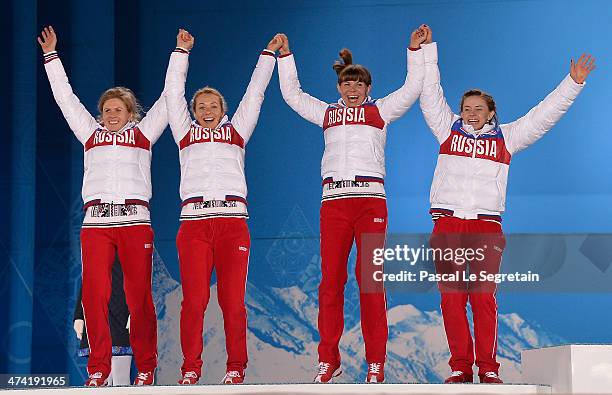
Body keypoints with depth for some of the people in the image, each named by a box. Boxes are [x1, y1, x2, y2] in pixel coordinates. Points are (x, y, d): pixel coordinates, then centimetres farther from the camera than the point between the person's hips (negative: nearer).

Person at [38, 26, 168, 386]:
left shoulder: (142, 133, 15)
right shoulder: (91, 133, 20)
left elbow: (169, 97, 16)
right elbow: (65, 97, 24)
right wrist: (51, 54, 25)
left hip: (135, 221, -2)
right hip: (96, 222, 2)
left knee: (139, 297, -3)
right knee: (95, 295, -7)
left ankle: (146, 368, 3)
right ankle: (99, 370, -4)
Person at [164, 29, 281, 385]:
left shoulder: (236, 131, 20)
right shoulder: (186, 133, 20)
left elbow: (255, 92, 23)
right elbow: (174, 92, 20)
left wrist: (269, 54, 25)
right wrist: (182, 51, 21)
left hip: (233, 220, 0)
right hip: (194, 220, 0)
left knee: (233, 299, -4)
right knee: (194, 299, -7)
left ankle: (236, 368, 3)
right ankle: (191, 368, -2)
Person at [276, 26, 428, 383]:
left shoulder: (379, 111, 13)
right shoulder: (328, 113, 20)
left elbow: (412, 89, 7)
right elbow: (292, 94, 26)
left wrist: (416, 50, 2)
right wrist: (285, 56, 23)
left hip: (370, 198, -2)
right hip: (334, 200, 2)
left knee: (370, 278, -6)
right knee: (331, 280, -2)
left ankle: (376, 363, -5)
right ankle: (329, 360, 2)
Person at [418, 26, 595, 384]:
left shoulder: (506, 138, 15)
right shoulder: (449, 130, 16)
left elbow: (544, 115, 16)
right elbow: (430, 94, 17)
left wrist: (573, 83, 12)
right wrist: (426, 50, 14)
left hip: (486, 226, -1)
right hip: (448, 224, 1)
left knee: (484, 297, -9)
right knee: (452, 297, -5)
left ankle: (489, 368, -7)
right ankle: (461, 367, -2)